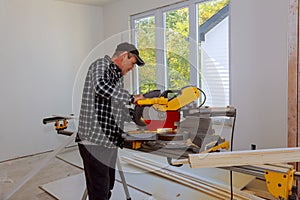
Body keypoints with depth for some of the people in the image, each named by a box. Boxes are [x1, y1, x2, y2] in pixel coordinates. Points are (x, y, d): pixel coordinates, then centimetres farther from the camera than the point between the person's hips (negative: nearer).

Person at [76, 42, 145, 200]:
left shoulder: (116, 75, 21)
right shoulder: (101, 65, -5)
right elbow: (101, 86, -28)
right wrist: (131, 98, -18)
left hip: (108, 142, 10)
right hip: (94, 141, -10)